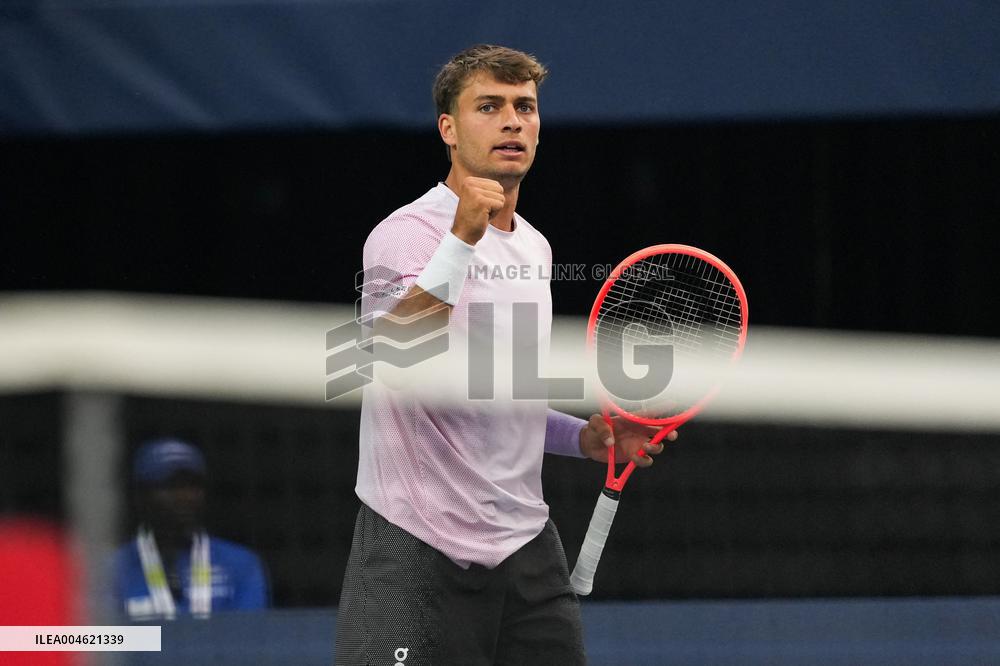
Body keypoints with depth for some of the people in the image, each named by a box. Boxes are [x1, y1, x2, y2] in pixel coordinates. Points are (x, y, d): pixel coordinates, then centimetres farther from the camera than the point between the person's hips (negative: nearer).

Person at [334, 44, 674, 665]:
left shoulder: (534, 247, 17)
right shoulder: (408, 232, -9)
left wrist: (584, 437, 12)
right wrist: (461, 238, -36)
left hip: (527, 546, 7)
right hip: (418, 554, -7)